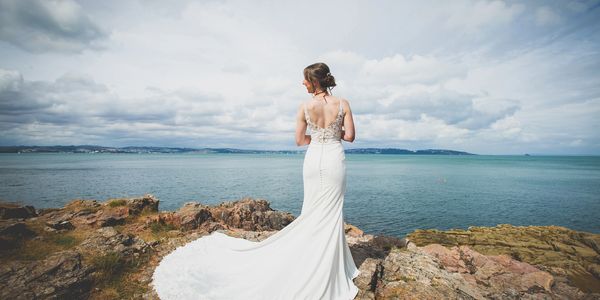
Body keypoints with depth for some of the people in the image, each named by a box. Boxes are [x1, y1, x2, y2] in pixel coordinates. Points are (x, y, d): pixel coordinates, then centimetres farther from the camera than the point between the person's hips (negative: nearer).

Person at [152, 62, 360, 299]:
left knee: (312, 212, 16)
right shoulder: (343, 104, -3)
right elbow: (350, 136, -1)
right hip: (334, 160, 0)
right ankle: (325, 275, 21)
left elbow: (299, 140, 1)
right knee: (330, 214, 9)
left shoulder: (305, 106, -3)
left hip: (312, 160, 1)